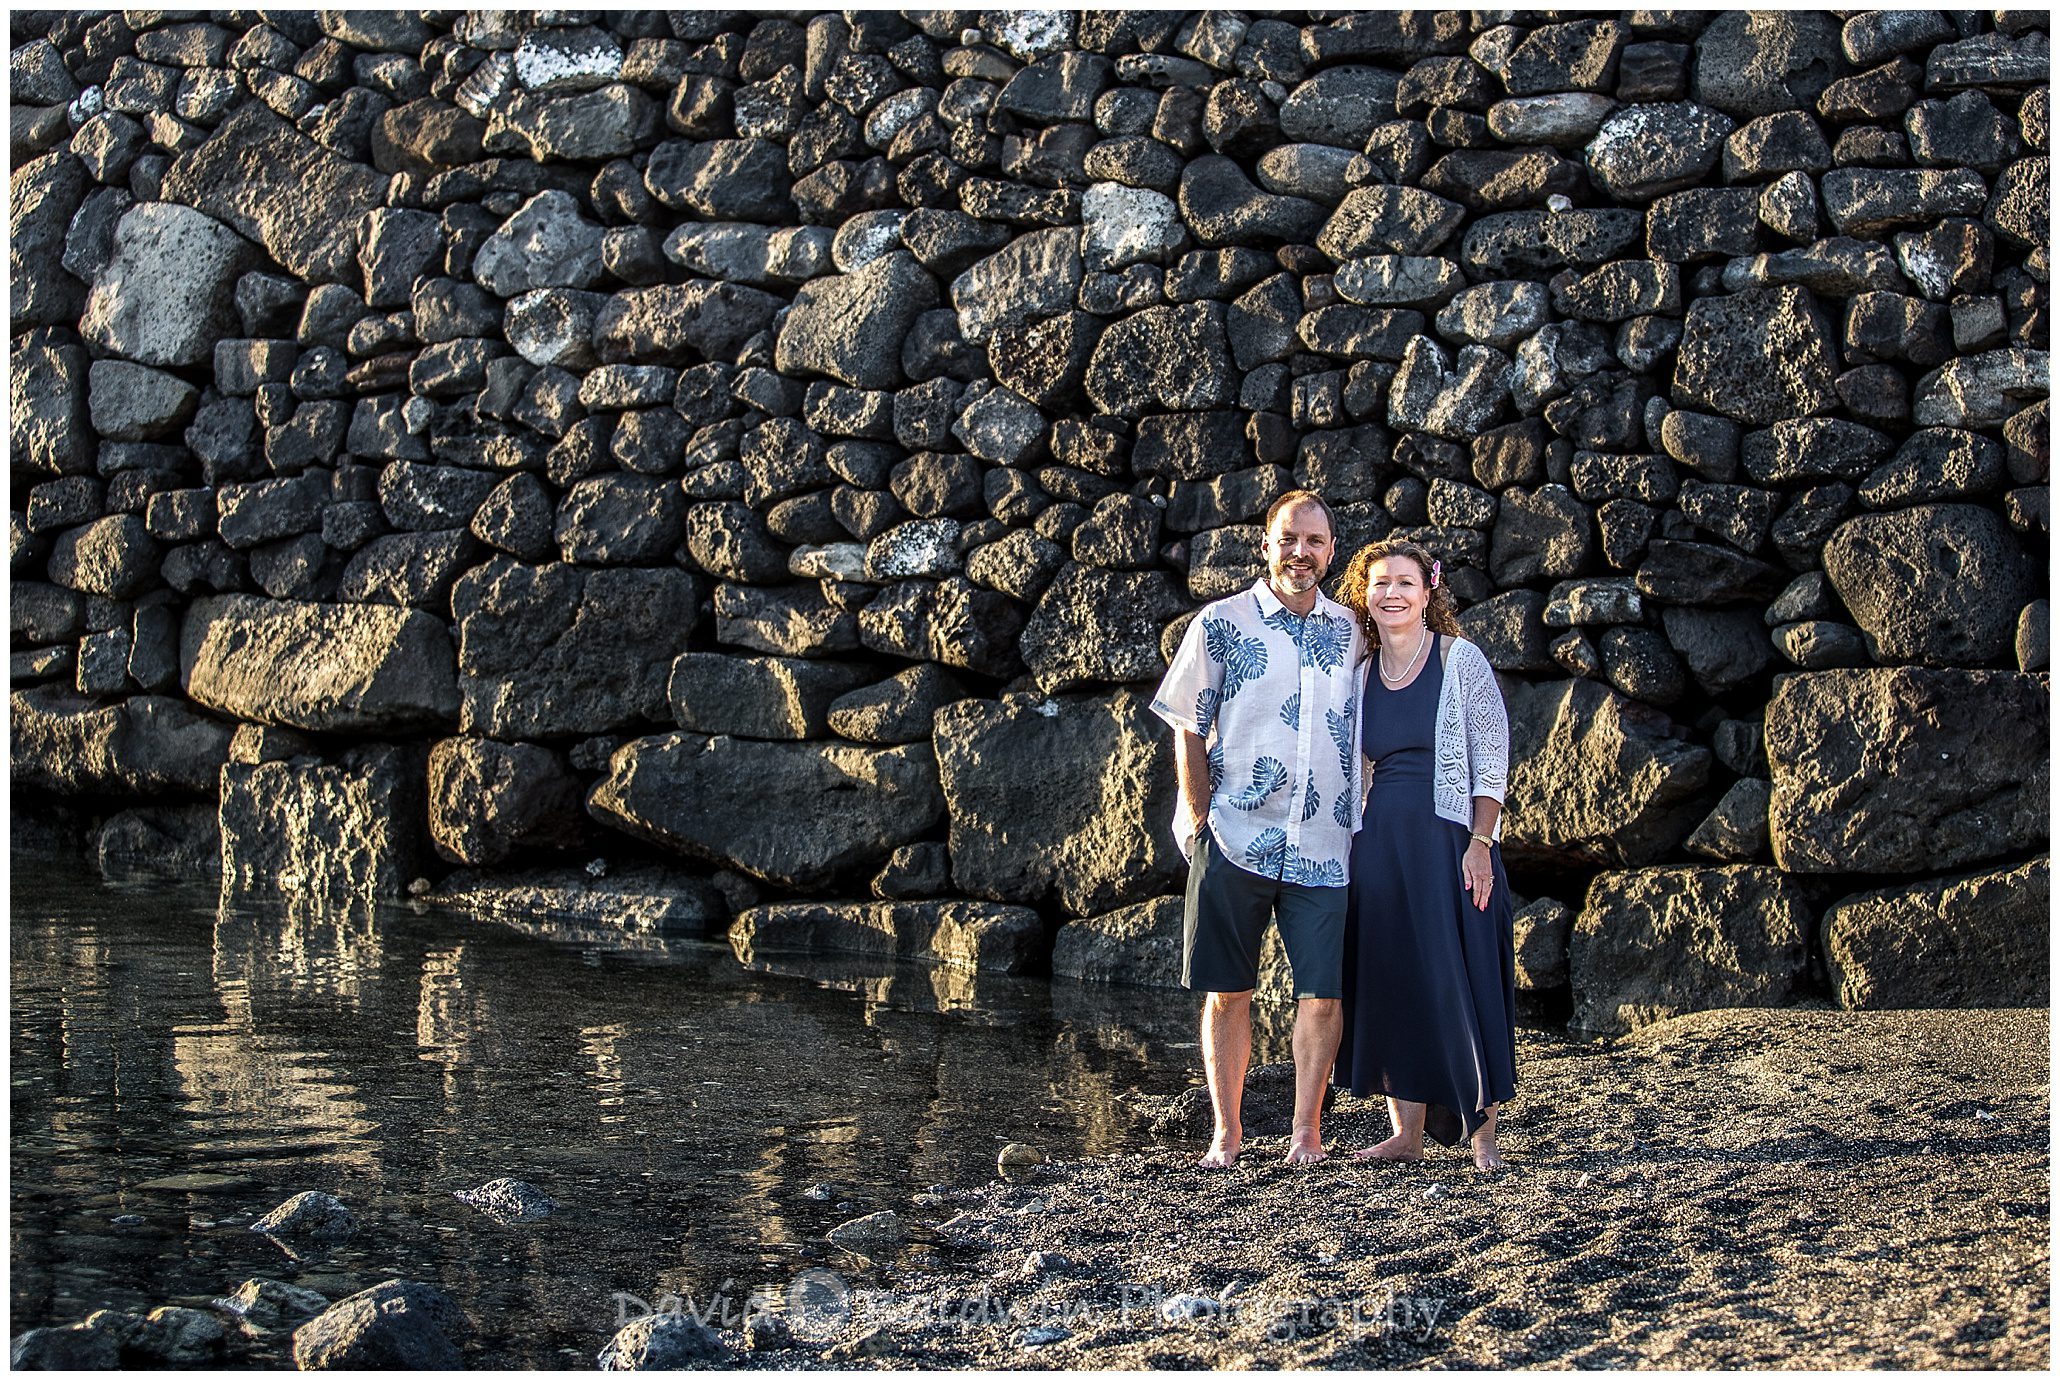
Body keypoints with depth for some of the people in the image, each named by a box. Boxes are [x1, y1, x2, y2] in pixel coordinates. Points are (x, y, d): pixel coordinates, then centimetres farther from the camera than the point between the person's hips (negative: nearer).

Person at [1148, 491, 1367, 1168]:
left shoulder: (1352, 630, 10)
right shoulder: (1220, 624, 1)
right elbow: (1189, 731, 3)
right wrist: (1199, 822, -4)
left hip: (1324, 848, 2)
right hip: (1235, 840, -2)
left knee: (1322, 993, 1)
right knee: (1229, 992, 3)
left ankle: (1306, 1130, 12)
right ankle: (1226, 1131, 13)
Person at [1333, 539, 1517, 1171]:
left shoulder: (1461, 661, -1)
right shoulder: (1361, 675, 12)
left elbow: (1492, 760, -4)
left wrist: (1480, 845, -13)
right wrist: (1349, 851, 9)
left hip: (1448, 840, -4)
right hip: (1378, 843, 4)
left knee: (1462, 982, -5)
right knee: (1390, 984, 4)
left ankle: (1482, 1132, 1)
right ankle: (1407, 1132, 11)